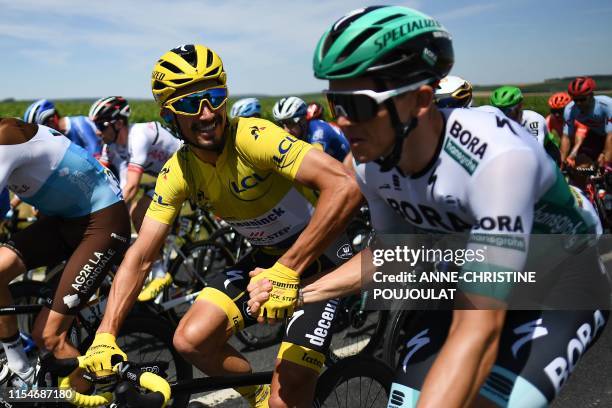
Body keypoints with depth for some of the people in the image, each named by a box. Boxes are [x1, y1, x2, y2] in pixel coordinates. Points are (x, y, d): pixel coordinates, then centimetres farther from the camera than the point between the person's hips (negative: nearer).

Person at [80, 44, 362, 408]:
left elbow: (345, 187, -40)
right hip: (266, 258, 6)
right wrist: (105, 335, -16)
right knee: (191, 340, -7)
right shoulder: (178, 173, -7)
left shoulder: (253, 137, -27)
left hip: (317, 255, -6)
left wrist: (287, 270, -42)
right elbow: (140, 257, -6)